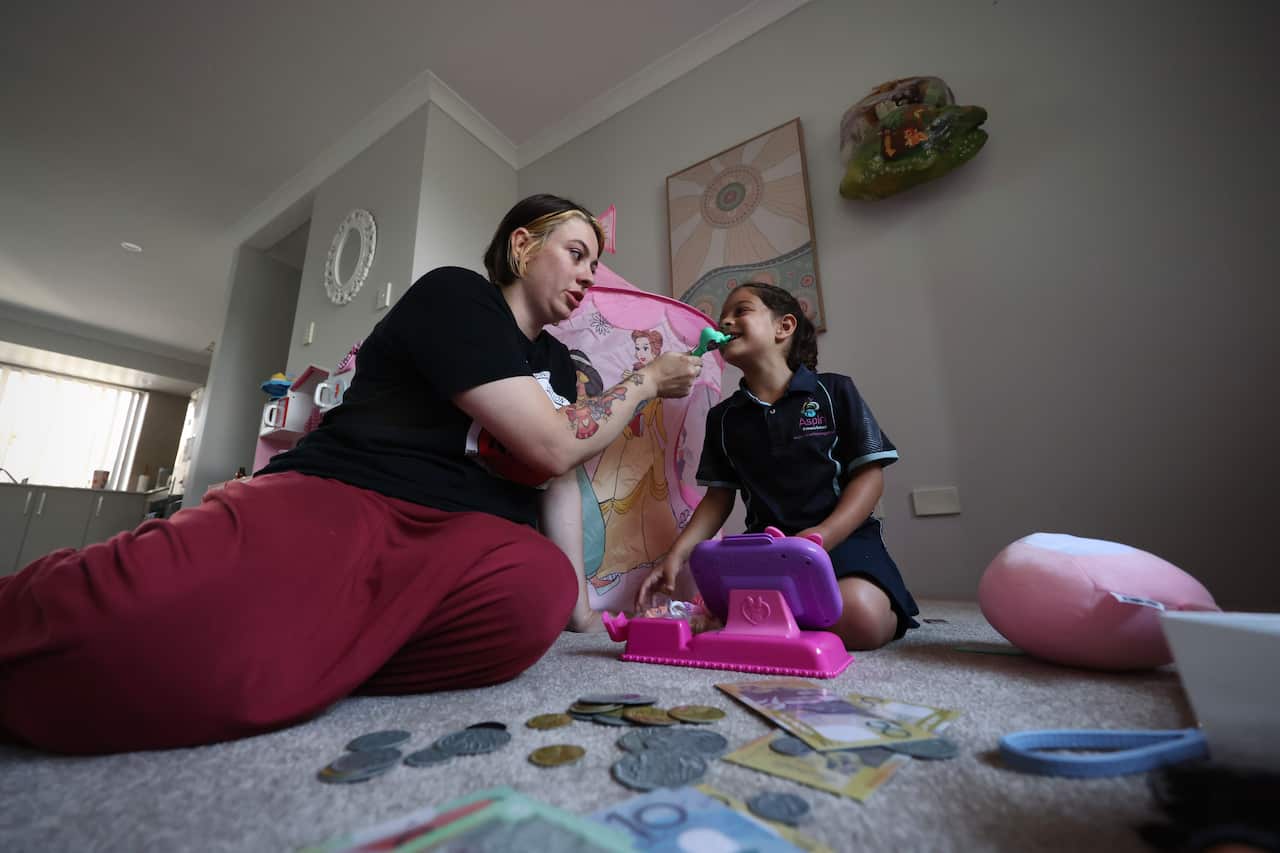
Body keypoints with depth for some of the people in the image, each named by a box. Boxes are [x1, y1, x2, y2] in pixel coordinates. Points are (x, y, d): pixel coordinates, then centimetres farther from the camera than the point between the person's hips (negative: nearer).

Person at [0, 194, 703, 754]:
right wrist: (645, 382, 3)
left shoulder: (557, 362, 21)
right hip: (338, 495, -6)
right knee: (126, 632, -36)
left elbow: (560, 479, 18)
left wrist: (581, 603, 11)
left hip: (451, 535, 7)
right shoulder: (455, 294, -2)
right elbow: (551, 446, -13)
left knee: (539, 590, -29)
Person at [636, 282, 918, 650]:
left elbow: (869, 474, -3)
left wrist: (822, 537, -18)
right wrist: (677, 554, -2)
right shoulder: (723, 417, 11)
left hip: (842, 537, -3)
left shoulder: (833, 391, 0)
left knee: (859, 618, -33)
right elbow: (719, 495, 10)